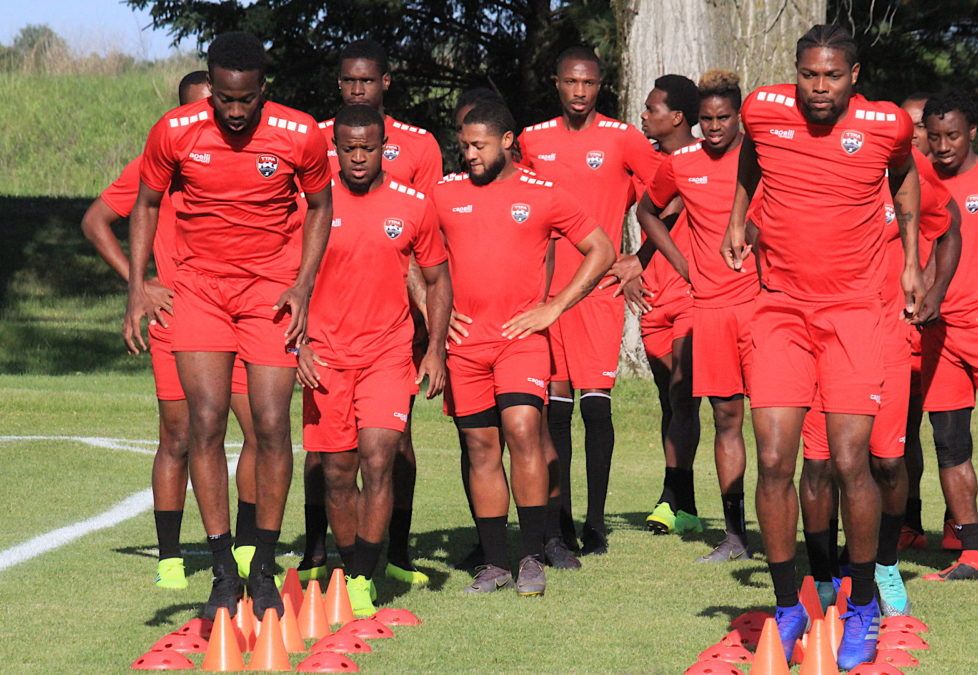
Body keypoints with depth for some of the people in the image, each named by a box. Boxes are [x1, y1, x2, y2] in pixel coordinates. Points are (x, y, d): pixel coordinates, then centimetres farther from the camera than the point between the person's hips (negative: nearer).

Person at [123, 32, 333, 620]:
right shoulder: (175, 132, -10)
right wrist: (138, 288, -3)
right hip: (201, 286, 1)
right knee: (206, 422, -9)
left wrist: (302, 286, -5)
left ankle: (265, 570, 8)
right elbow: (147, 205, 6)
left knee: (272, 424, -6)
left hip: (272, 288, -1)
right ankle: (224, 573, -2)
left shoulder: (301, 136, -12)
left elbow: (320, 207, 6)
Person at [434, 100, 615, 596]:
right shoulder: (444, 195, 9)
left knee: (521, 429, -18)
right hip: (464, 341, 3)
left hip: (521, 337, -3)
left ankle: (533, 558, -11)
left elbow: (601, 251, 7)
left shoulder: (543, 196, 2)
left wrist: (554, 307, -1)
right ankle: (495, 563, 10)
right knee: (481, 447, 4)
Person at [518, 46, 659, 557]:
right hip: (547, 287, 3)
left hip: (601, 287, -3)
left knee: (596, 402, -7)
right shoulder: (532, 141, 9)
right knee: (555, 405, 3)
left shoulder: (623, 140, 0)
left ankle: (595, 523, 1)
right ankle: (559, 526, 7)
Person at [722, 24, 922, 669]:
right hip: (781, 307, 2)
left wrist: (912, 260, 17)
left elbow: (904, 172, 17)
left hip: (854, 310, -2)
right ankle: (788, 609, 9)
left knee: (850, 463, -9)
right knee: (774, 460, -7)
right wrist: (737, 218, 19)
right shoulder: (762, 109, -3)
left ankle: (864, 607, 12)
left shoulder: (888, 124, -6)